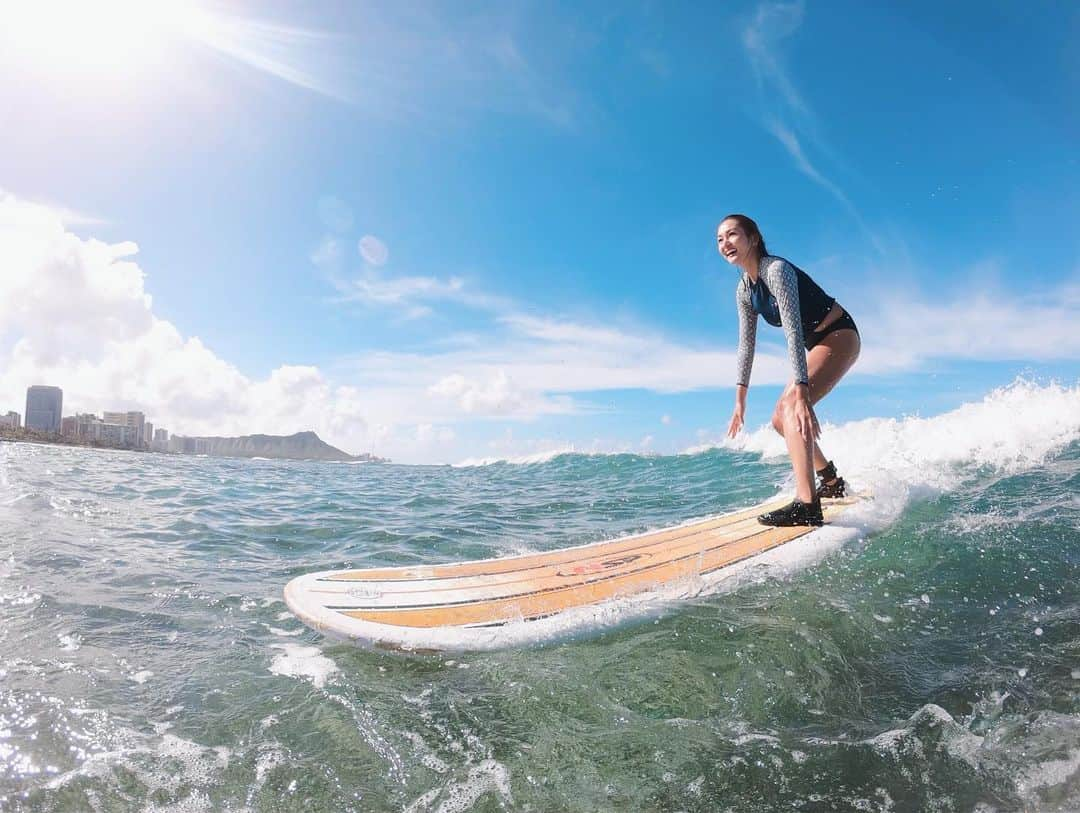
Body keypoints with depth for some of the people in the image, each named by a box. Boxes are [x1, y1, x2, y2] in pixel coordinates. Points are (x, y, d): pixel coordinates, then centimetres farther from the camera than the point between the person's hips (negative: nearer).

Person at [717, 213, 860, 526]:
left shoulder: (777, 270, -24)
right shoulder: (744, 290, 1)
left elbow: (794, 333, -33)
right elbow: (746, 346, 4)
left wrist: (800, 392, -40)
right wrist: (740, 400, 1)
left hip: (839, 336, -9)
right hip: (817, 345, 9)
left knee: (792, 406, -29)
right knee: (780, 419, 9)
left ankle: (806, 505, -37)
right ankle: (832, 482, 30)